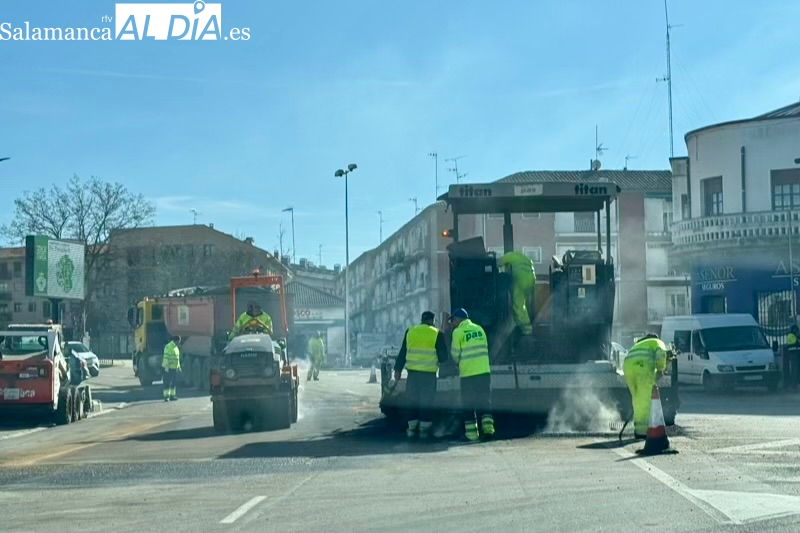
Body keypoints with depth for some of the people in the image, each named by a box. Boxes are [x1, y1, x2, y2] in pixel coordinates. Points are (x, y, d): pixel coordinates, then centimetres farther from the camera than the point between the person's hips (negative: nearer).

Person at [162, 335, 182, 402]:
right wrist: (166, 366, -24)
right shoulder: (169, 347, -14)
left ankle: (172, 396, 15)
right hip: (169, 368, -9)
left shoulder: (176, 347, 16)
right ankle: (166, 397, -6)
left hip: (174, 368, 9)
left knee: (173, 382, 10)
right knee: (167, 382, -7)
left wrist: (179, 366, 22)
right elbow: (166, 357, -20)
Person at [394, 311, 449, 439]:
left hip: (412, 371, 3)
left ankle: (412, 428, 13)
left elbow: (402, 353, 9)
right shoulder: (437, 334, -2)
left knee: (413, 399, 14)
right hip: (429, 372, -3)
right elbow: (443, 356, -1)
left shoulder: (410, 332, 8)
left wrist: (398, 369, 13)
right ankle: (424, 429, 6)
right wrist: (439, 361, 21)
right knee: (426, 401, 6)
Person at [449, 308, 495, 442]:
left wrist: (459, 363, 19)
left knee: (468, 403, 4)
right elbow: (485, 348, 12)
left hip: (467, 372, -4)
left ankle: (471, 433, 3)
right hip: (484, 371, 4)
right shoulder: (479, 329, 11)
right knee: (485, 400, 13)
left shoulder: (458, 332, -5)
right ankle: (488, 427, 3)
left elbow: (455, 353, -2)